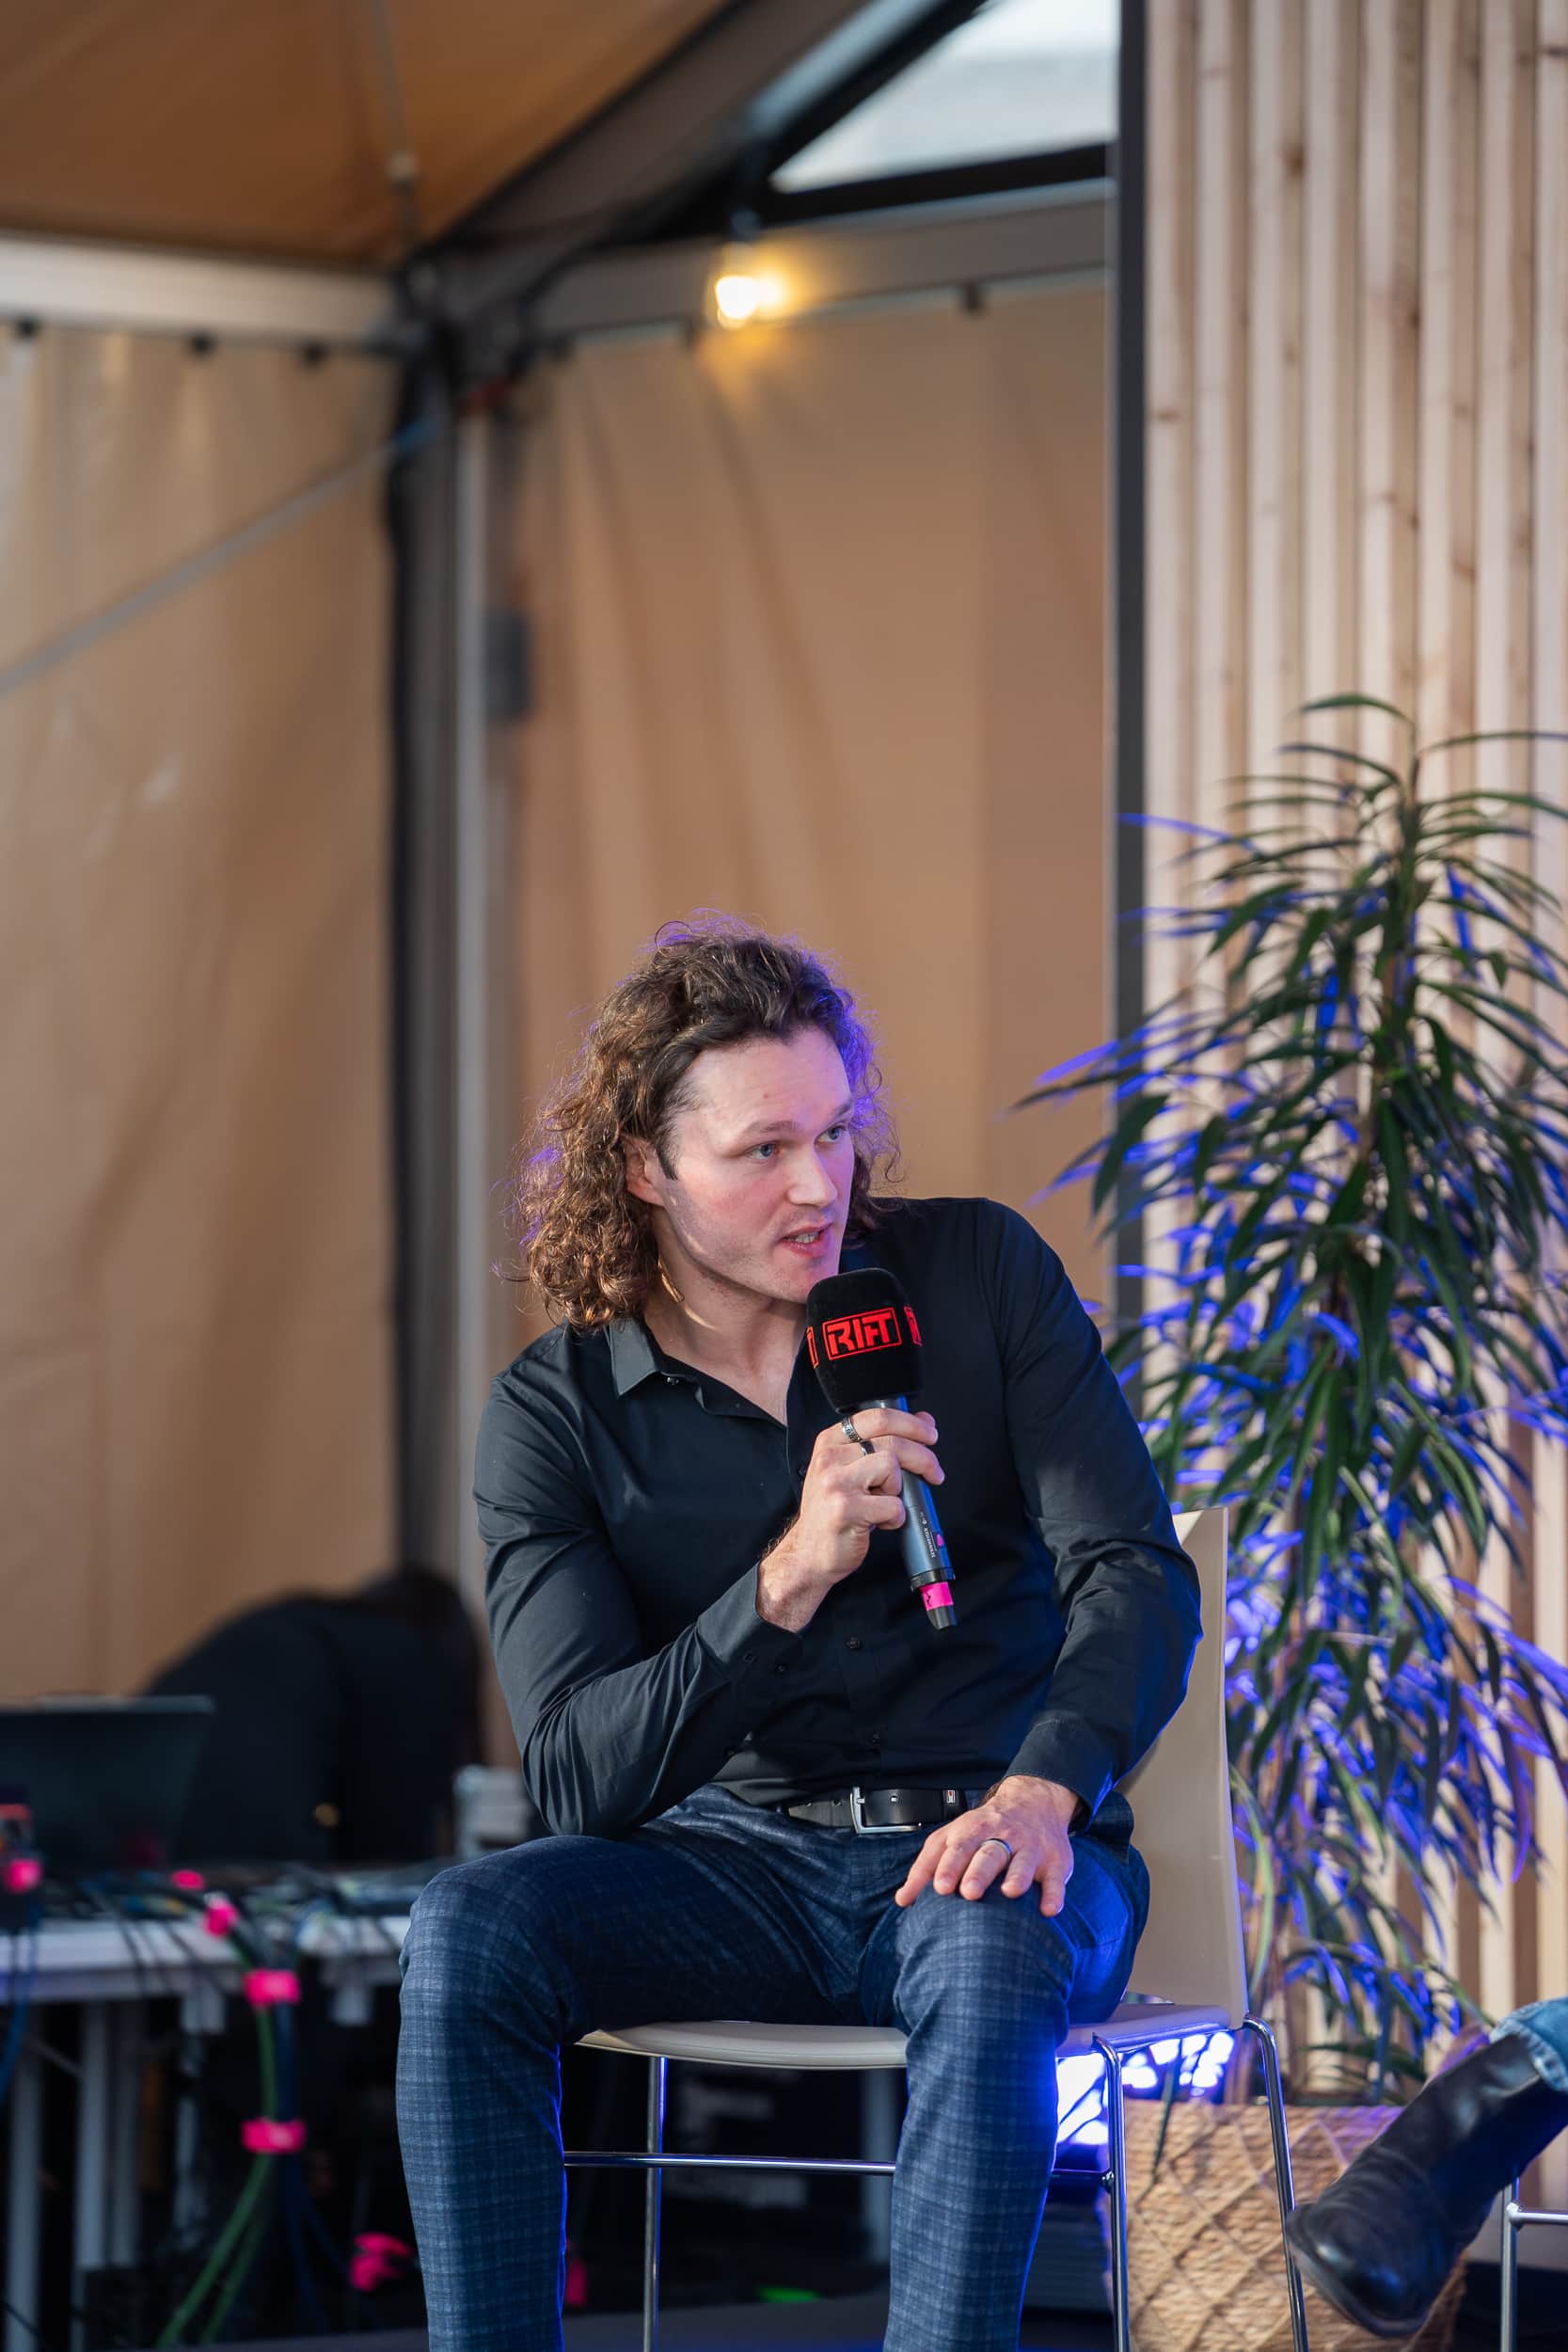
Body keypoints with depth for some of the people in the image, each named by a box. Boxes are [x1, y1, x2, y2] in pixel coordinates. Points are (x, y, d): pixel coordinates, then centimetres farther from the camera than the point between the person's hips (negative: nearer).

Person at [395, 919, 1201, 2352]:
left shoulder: (979, 1276, 1)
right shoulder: (553, 1415, 0)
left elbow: (1137, 1574, -6)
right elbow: (579, 1777, -10)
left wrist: (1043, 1793, -27)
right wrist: (790, 1578, -24)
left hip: (979, 1851, -1)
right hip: (735, 1868, 2)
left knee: (987, 1965, -38)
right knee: (467, 1934, -28)